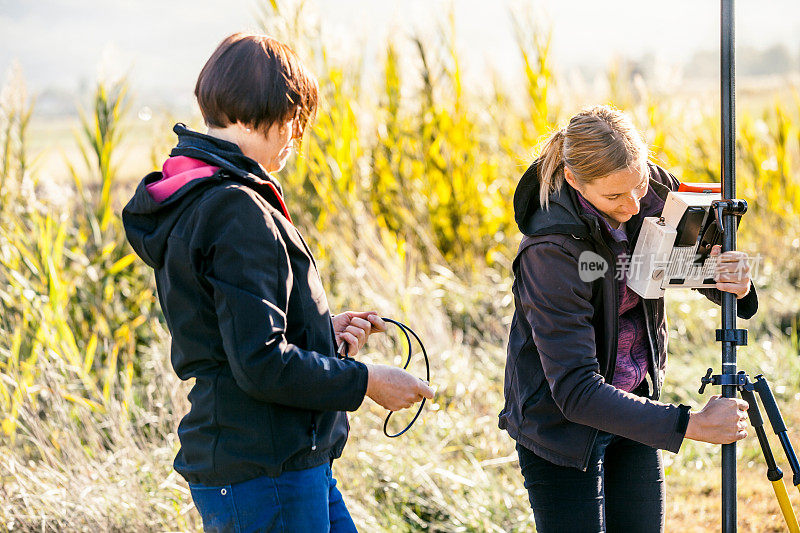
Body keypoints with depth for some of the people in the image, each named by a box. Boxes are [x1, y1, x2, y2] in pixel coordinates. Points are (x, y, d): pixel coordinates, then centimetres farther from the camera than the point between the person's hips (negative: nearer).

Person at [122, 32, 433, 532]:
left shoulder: (188, 202, 11)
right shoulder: (237, 212, -20)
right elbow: (261, 364, -24)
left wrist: (324, 330, 10)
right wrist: (365, 381, -14)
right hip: (266, 477, -10)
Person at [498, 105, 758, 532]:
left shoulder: (656, 190, -13)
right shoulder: (551, 247, -30)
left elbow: (700, 263, 4)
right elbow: (575, 390, -33)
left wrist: (735, 285, -22)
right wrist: (692, 425, -36)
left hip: (634, 404, 6)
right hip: (563, 423, -6)